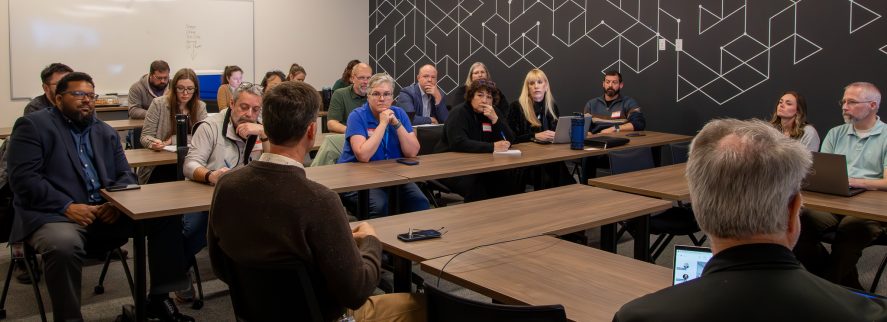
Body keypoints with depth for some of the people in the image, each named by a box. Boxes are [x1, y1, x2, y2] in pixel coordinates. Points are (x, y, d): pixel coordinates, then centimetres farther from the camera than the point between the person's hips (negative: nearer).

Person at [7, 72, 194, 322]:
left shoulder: (106, 132, 18)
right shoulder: (33, 125, 2)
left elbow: (125, 175, 15)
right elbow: (23, 177, -9)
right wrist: (67, 206, -20)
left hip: (107, 212, 6)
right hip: (55, 215, -5)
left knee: (165, 216, -11)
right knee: (64, 245, -39)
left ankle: (159, 298, -3)